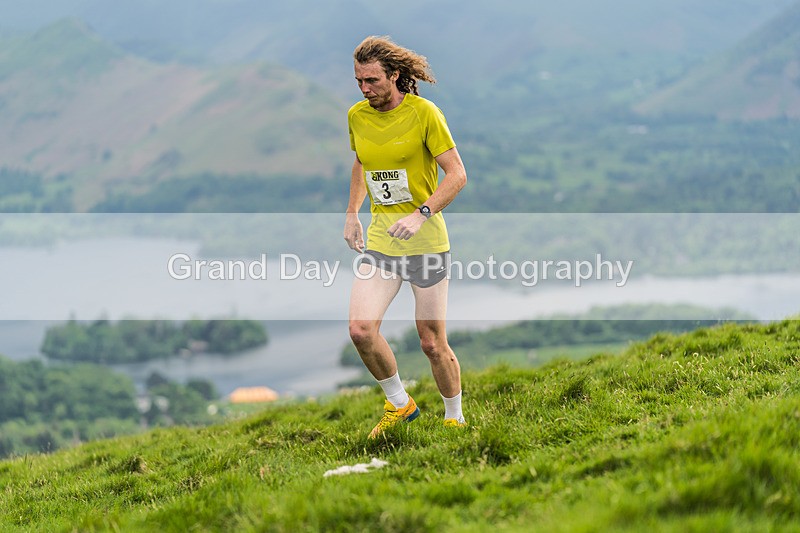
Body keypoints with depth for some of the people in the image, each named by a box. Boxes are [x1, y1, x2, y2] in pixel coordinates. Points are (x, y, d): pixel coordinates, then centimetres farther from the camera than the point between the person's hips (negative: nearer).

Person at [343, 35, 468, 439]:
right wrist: (352, 213, 16)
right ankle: (400, 404, 10)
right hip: (380, 238, 5)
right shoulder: (357, 116, 5)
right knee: (361, 330, -13)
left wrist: (420, 214, -22)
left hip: (426, 240, -4)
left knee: (433, 344, 0)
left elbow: (457, 174, -10)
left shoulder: (423, 113, -11)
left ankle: (454, 419, 23)